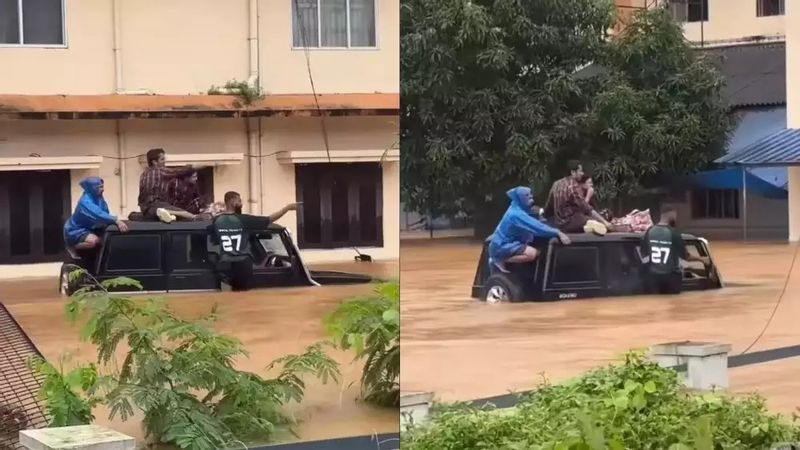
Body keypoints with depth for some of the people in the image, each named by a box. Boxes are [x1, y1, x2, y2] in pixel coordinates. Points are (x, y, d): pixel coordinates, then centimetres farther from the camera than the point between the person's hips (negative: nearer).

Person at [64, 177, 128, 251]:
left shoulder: (98, 198, 0)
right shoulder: (86, 201, -28)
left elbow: (105, 213, 2)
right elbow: (99, 214, -42)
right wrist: (116, 221, -50)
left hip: (88, 229, 9)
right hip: (76, 231, -9)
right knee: (93, 241, -34)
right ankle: (72, 246, -7)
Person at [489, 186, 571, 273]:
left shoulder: (521, 210, 7)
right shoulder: (517, 214, -24)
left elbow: (535, 226, 9)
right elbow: (537, 227, -30)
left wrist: (556, 232, -1)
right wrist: (558, 233, -30)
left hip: (509, 244, 11)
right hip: (502, 247, -11)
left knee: (538, 252, 15)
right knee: (532, 253, -28)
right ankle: (500, 260, -11)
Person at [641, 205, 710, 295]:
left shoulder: (649, 231, 0)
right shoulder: (674, 233, -13)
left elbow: (643, 254, 6)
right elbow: (685, 256, -6)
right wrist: (702, 259, 9)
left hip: (654, 275, 4)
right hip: (671, 276, -4)